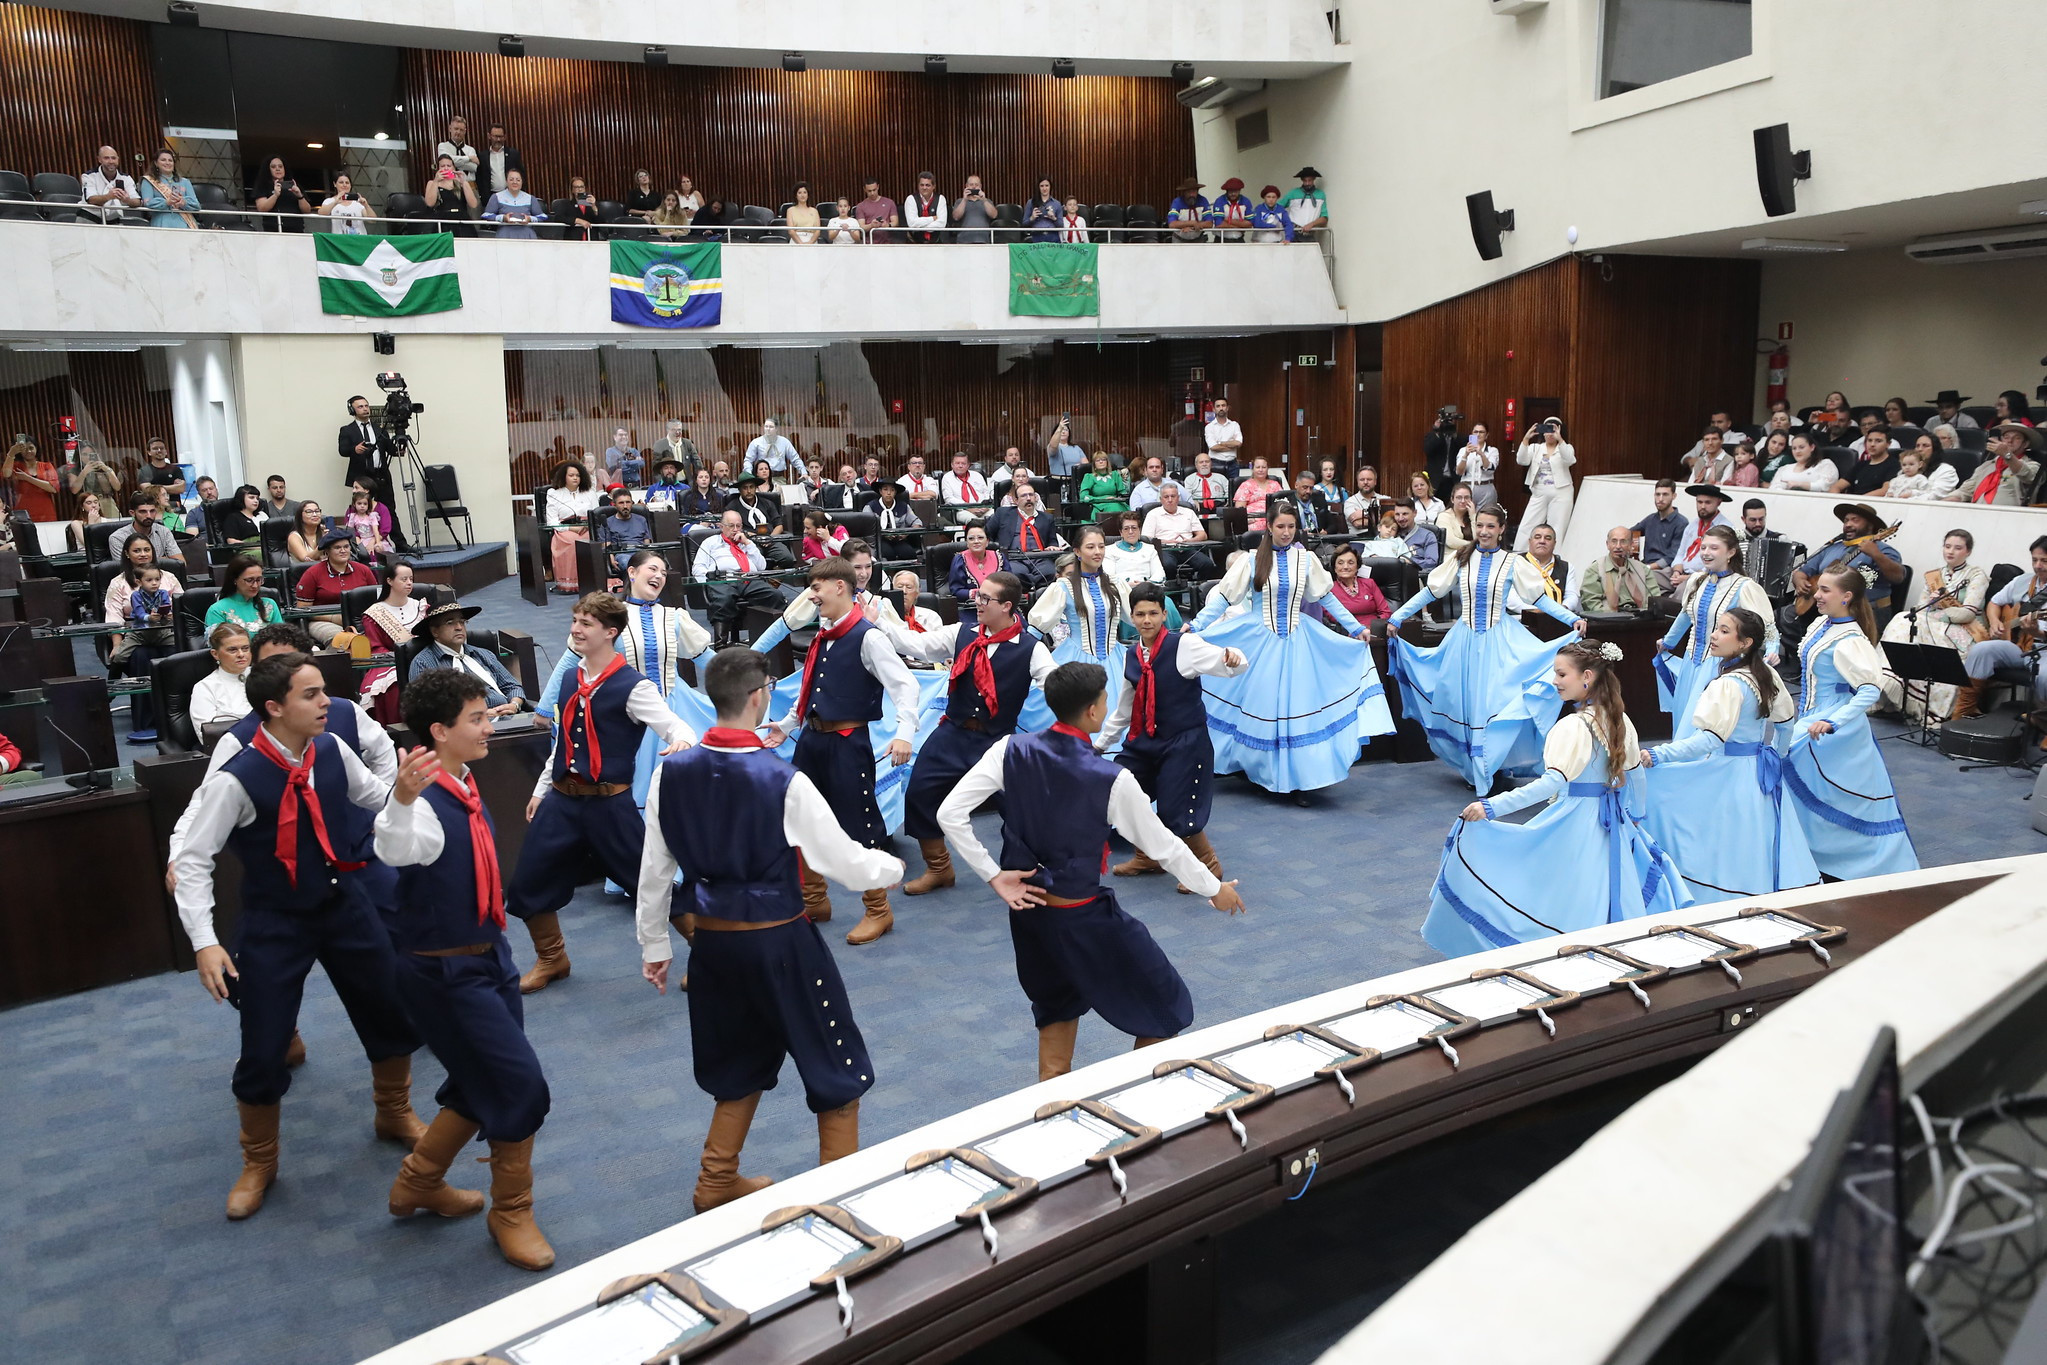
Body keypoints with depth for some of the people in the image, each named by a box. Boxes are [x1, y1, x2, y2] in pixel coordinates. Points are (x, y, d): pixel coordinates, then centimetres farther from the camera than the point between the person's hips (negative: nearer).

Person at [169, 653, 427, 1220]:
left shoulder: (332, 750, -9)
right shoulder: (236, 779, -23)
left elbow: (376, 794, 9)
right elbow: (192, 858, -17)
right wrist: (204, 943, -21)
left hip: (345, 903, 5)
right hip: (276, 923, -4)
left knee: (393, 1013, 14)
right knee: (263, 1050, 2)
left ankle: (395, 1115, 43)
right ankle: (258, 1164, 30)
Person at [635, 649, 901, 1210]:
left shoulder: (672, 774, -6)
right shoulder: (785, 783, -22)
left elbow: (653, 871, 3)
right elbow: (849, 864, -14)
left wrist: (654, 943, 16)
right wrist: (891, 868, 7)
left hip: (712, 941, 6)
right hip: (780, 942, -5)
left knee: (742, 1062, 27)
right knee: (837, 1068, 14)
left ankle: (717, 1182, 38)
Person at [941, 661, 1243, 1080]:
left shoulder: (1011, 751, -11)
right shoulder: (1113, 781, -21)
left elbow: (949, 815, -13)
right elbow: (1163, 846, -9)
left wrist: (994, 876, -5)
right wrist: (1215, 889, 7)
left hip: (1026, 905, 6)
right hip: (1082, 918, -6)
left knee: (1058, 1004, 31)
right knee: (1165, 1013, 13)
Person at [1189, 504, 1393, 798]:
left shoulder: (1306, 559, 5)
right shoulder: (1252, 560, -1)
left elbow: (1326, 598, 12)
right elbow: (1224, 597, -2)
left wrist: (1355, 627, 10)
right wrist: (1195, 626, -10)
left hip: (1296, 644, 1)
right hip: (1259, 641, -1)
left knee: (1297, 707, -3)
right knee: (1261, 707, 0)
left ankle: (1298, 780, 1)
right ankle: (1254, 769, 13)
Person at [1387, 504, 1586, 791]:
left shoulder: (1512, 562, 2)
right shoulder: (1460, 560, 4)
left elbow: (1540, 598, 1)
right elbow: (1429, 592, 6)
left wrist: (1573, 619, -10)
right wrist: (1397, 617, 2)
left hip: (1500, 640, -1)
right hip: (1465, 639, 1)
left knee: (1497, 701, -8)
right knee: (1467, 704, 2)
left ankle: (1497, 765, 6)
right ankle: (1474, 769, 14)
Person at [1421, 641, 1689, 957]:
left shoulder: (1575, 726, -20)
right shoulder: (1620, 719, 5)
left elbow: (1553, 781, -31)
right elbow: (1634, 772, 16)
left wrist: (1492, 807, -36)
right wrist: (1634, 815, 30)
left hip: (1574, 822, -8)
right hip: (1611, 822, 8)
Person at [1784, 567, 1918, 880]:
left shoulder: (1850, 640, -21)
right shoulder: (1821, 624, 5)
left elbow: (1871, 689, -29)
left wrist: (1832, 723, -35)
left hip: (1834, 730, -9)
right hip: (1813, 720, 9)